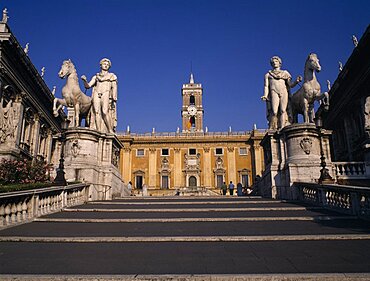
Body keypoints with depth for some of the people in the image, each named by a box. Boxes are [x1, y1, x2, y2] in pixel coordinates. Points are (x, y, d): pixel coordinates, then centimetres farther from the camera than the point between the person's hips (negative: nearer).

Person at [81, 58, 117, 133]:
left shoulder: (112, 76, 18)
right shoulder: (96, 76, 24)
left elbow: (114, 88, 7)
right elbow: (88, 86, 17)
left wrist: (114, 100, -7)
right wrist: (84, 80, -4)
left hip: (106, 95, -3)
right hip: (96, 95, 3)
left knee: (105, 112, -23)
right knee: (97, 112, -13)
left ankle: (111, 131, -21)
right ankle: (98, 132, -17)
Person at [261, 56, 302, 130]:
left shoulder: (285, 73, 23)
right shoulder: (268, 74, 22)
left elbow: (291, 85, 14)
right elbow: (266, 86, 11)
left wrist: (296, 81, -7)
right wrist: (265, 95, -6)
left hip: (284, 92, 1)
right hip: (274, 92, -1)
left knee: (283, 110, -16)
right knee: (274, 111, -19)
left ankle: (282, 129, -24)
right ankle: (271, 129, -15)